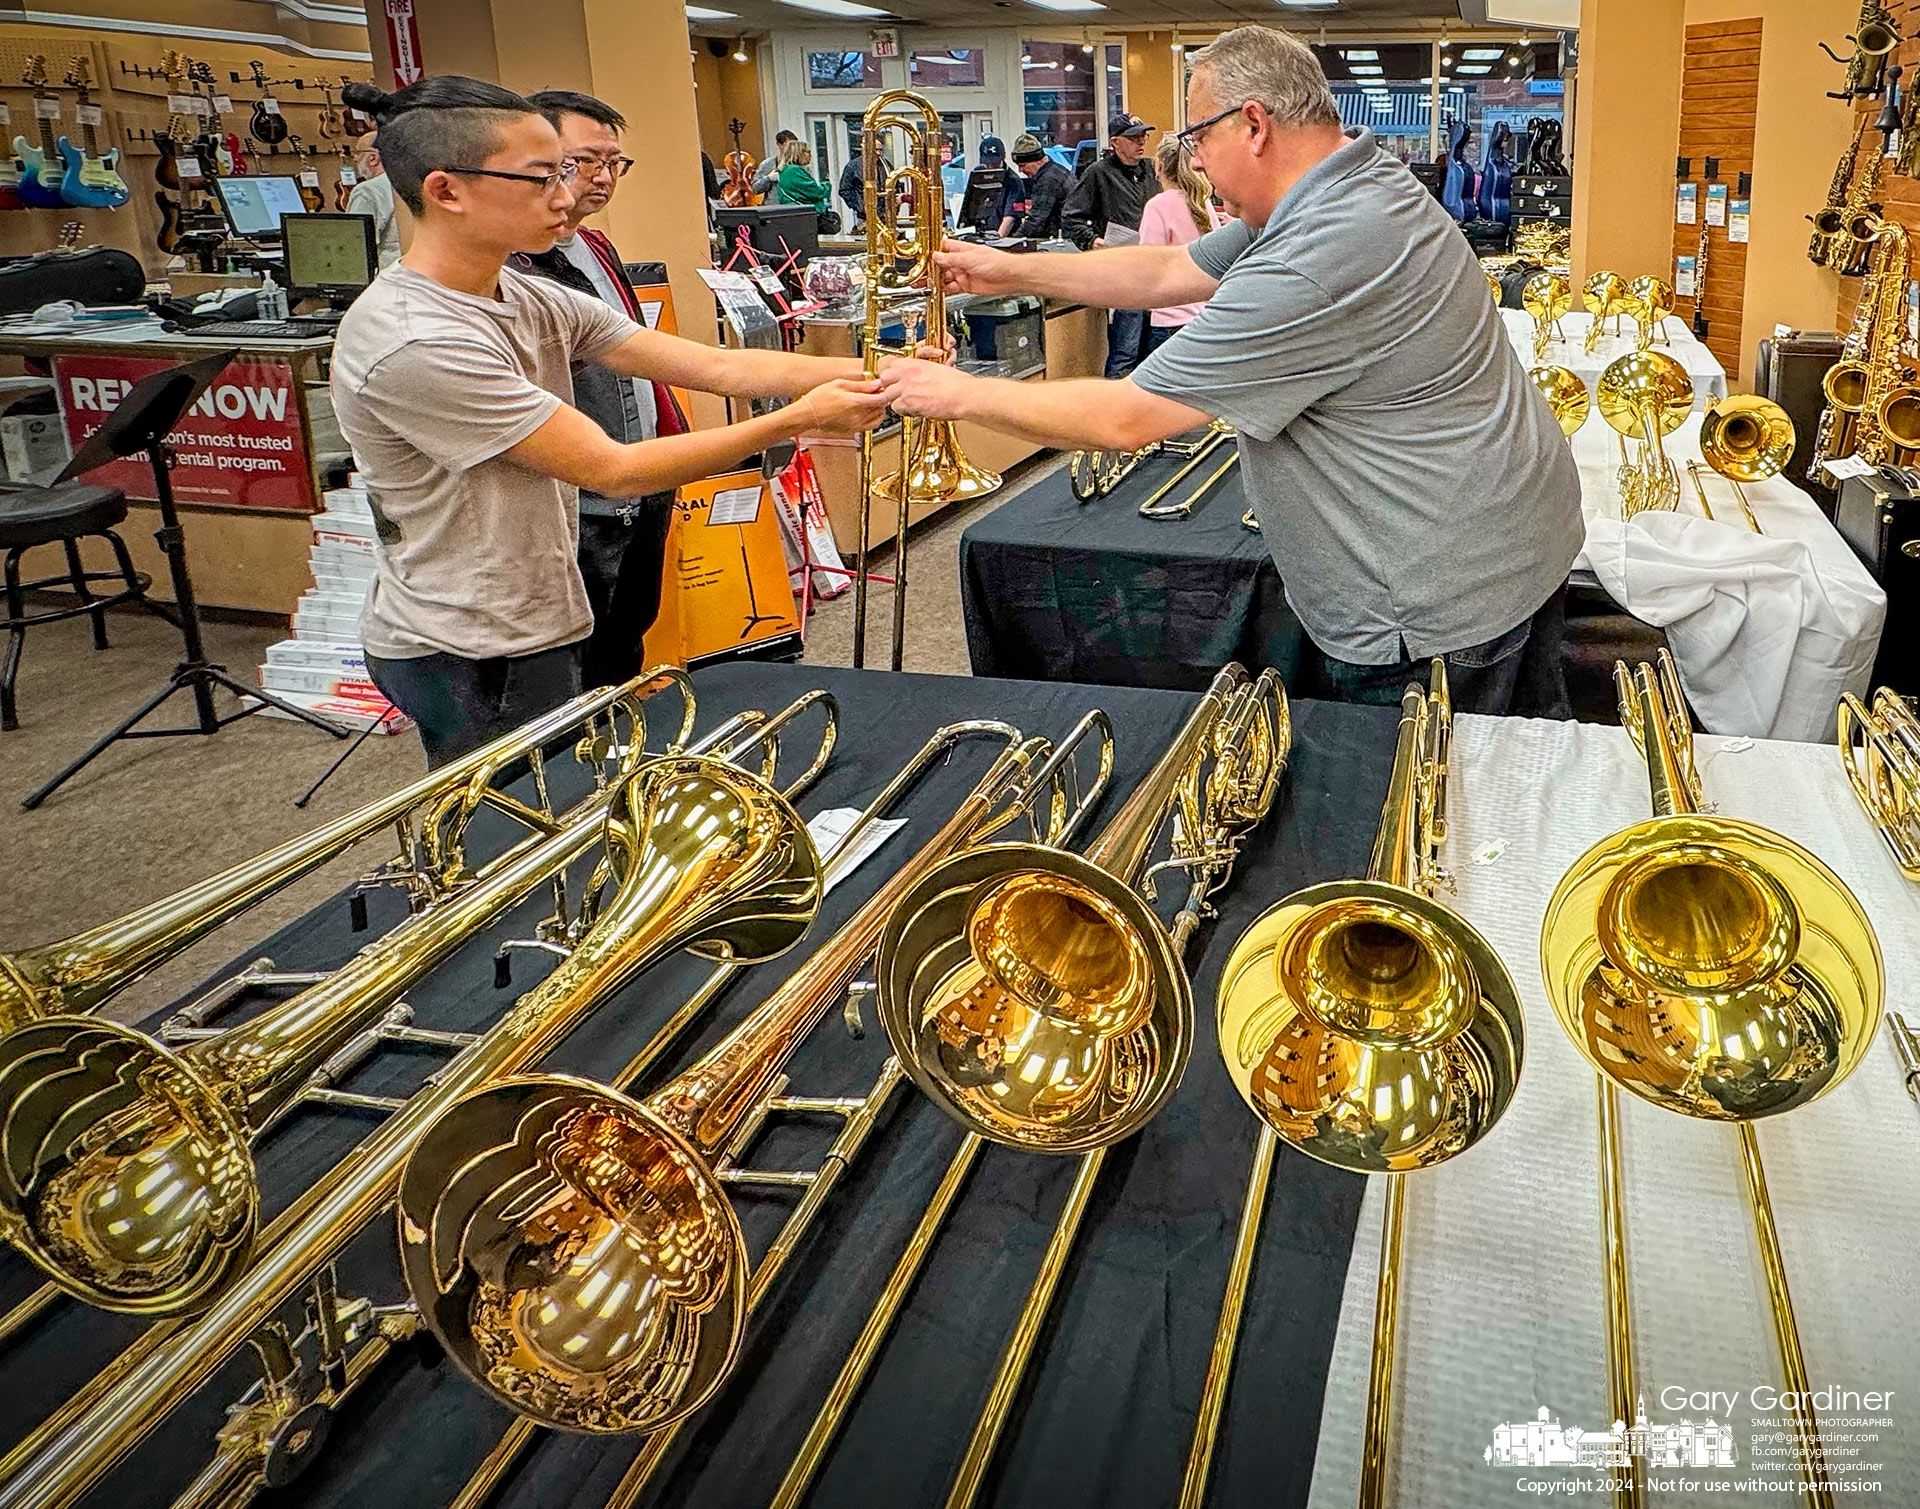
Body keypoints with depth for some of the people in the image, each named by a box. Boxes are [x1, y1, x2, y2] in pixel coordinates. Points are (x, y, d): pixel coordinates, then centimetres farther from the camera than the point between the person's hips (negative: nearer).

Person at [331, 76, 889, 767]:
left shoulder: (534, 300, 2)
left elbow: (717, 365, -3)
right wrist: (798, 421, -21)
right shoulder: (412, 340, -25)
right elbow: (614, 471, -24)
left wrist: (872, 371, -13)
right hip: (465, 661, -8)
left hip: (534, 626, 8)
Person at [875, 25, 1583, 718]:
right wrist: (1013, 271, 13)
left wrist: (961, 394, -11)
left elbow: (1124, 420, -24)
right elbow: (1171, 272, 14)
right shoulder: (1353, 185, 6)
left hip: (1441, 608, -10)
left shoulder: (1313, 266, -28)